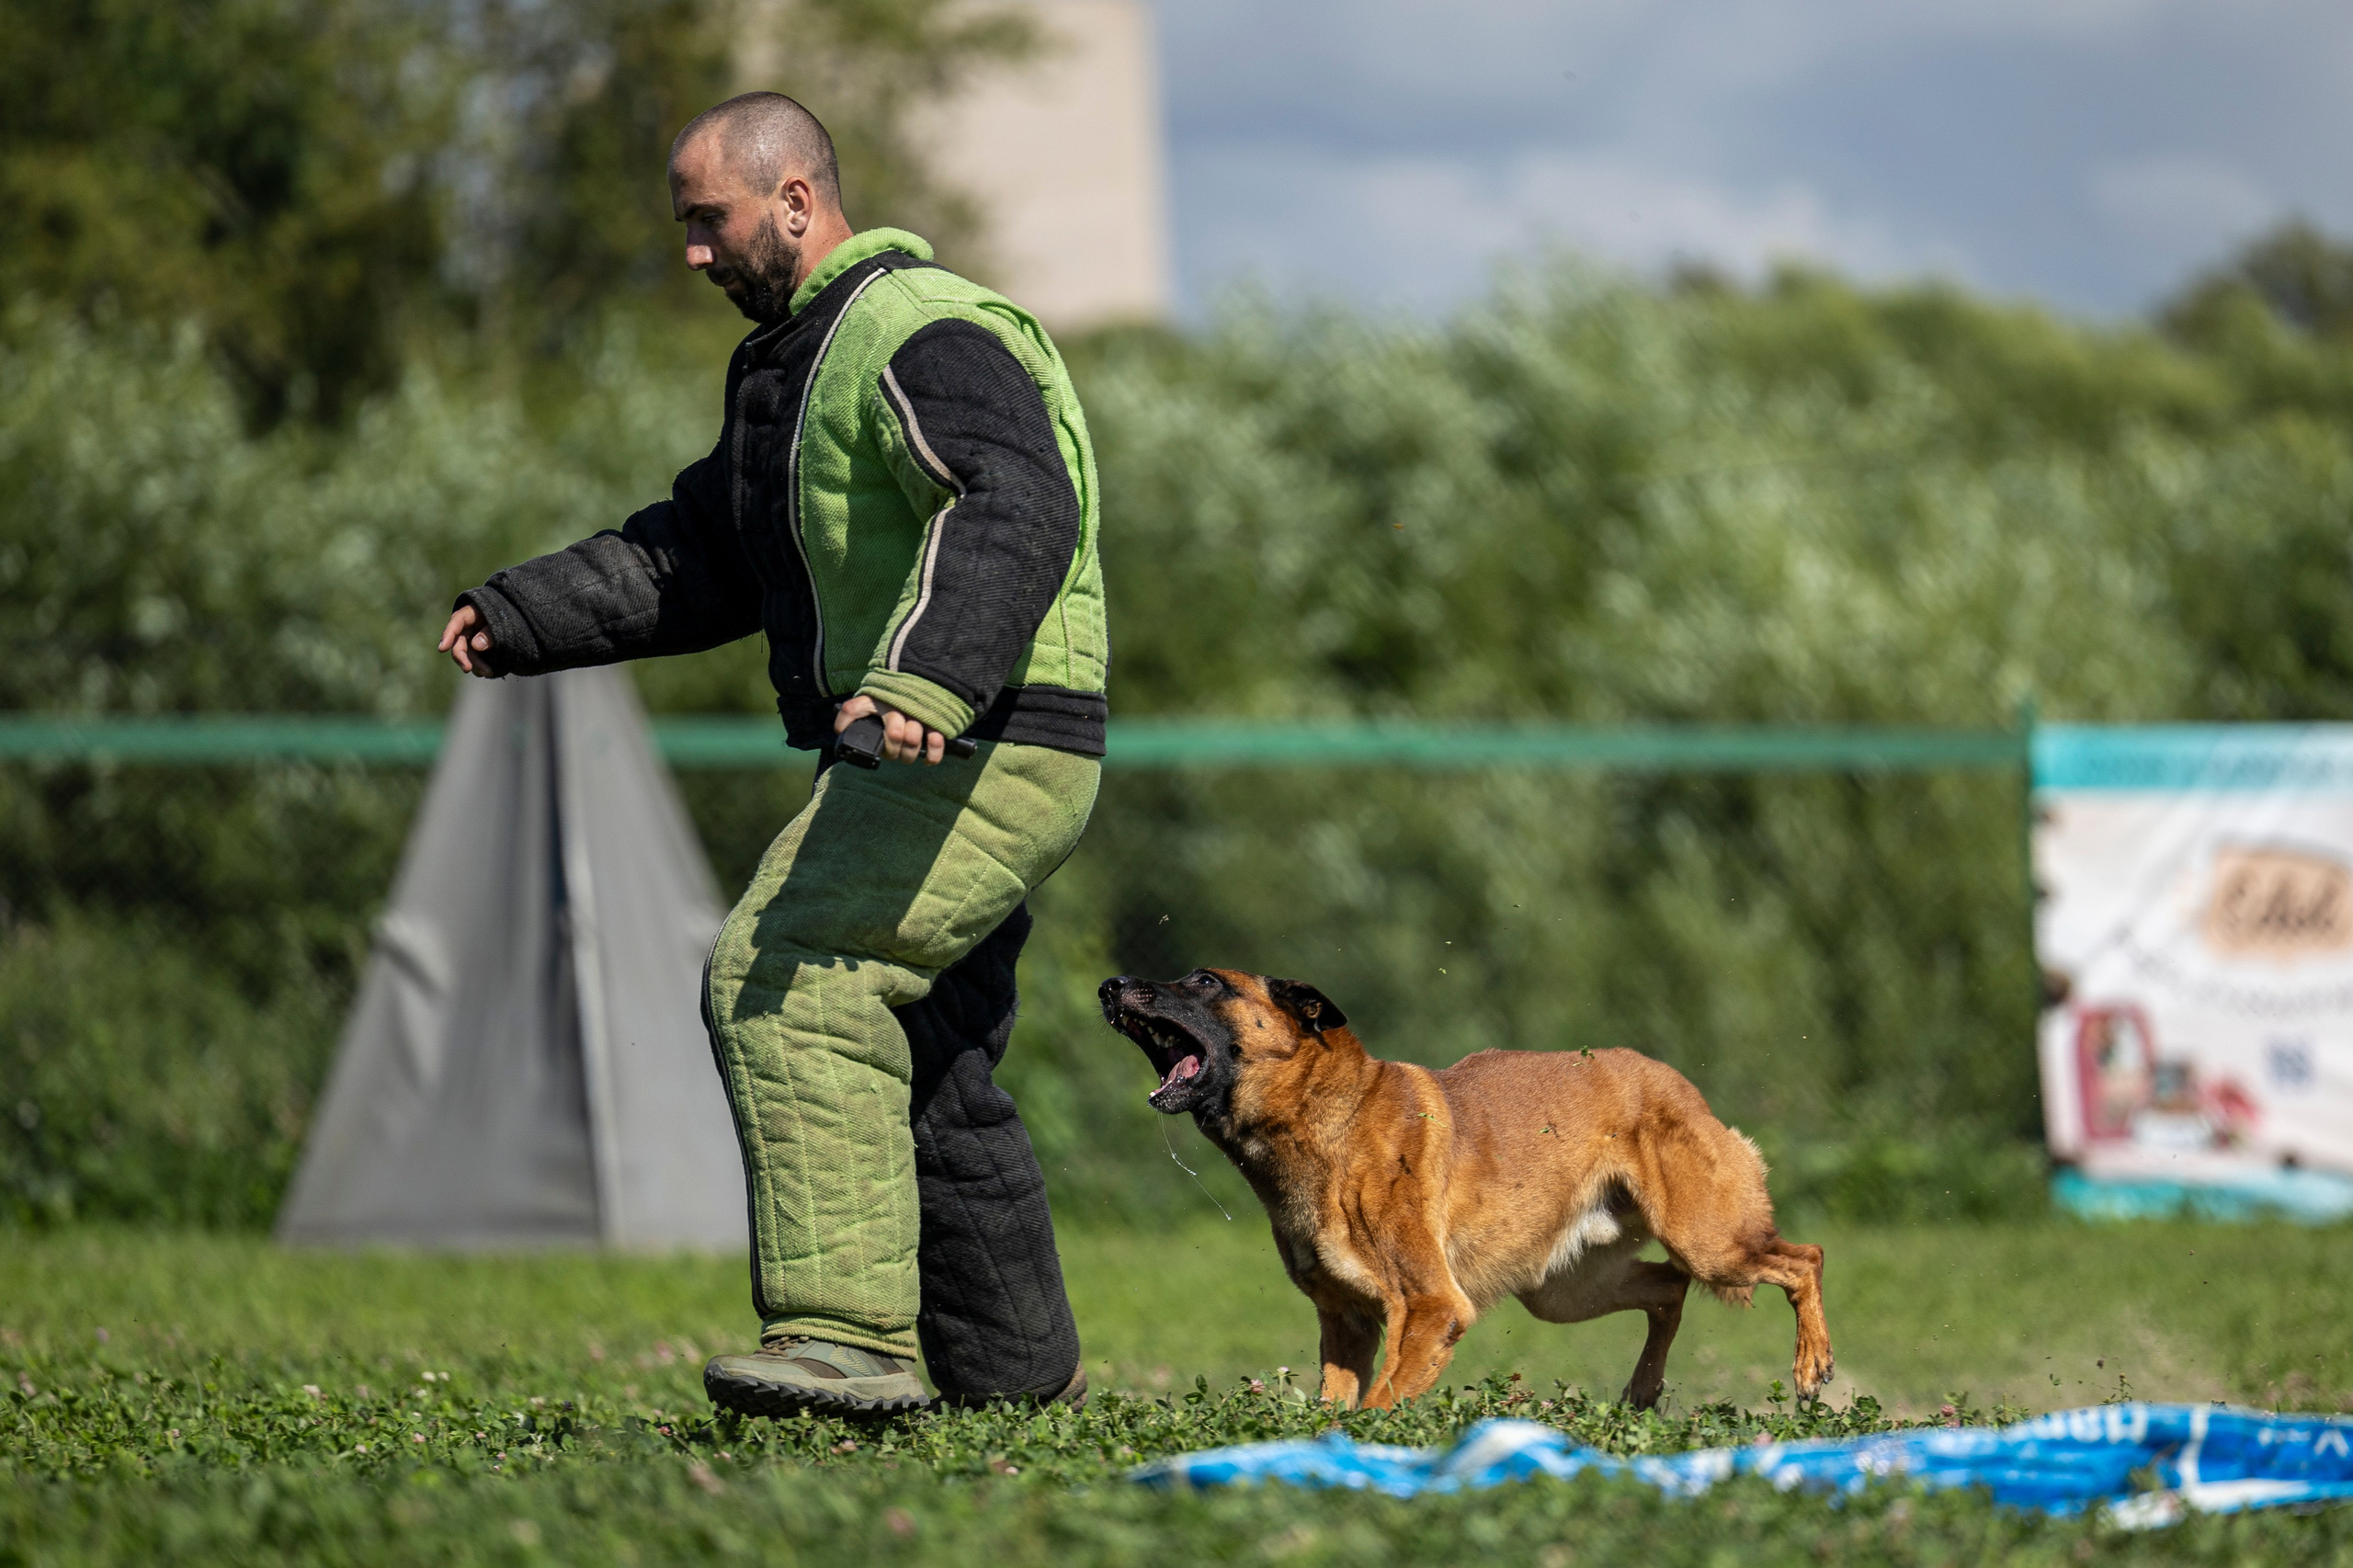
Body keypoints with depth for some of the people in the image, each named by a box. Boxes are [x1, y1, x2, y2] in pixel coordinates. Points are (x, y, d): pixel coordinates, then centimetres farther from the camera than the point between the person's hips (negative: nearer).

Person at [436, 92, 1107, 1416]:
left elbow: (1016, 513, -30)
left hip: (989, 756, -11)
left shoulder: (924, 337, -13)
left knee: (788, 983, -23)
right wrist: (519, 619, 18)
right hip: (916, 762, 11)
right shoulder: (795, 359, 20)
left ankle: (849, 1333, -30)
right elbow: (699, 556, 28)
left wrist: (928, 674, -45)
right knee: (928, 1073, 15)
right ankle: (1019, 1375, 26)